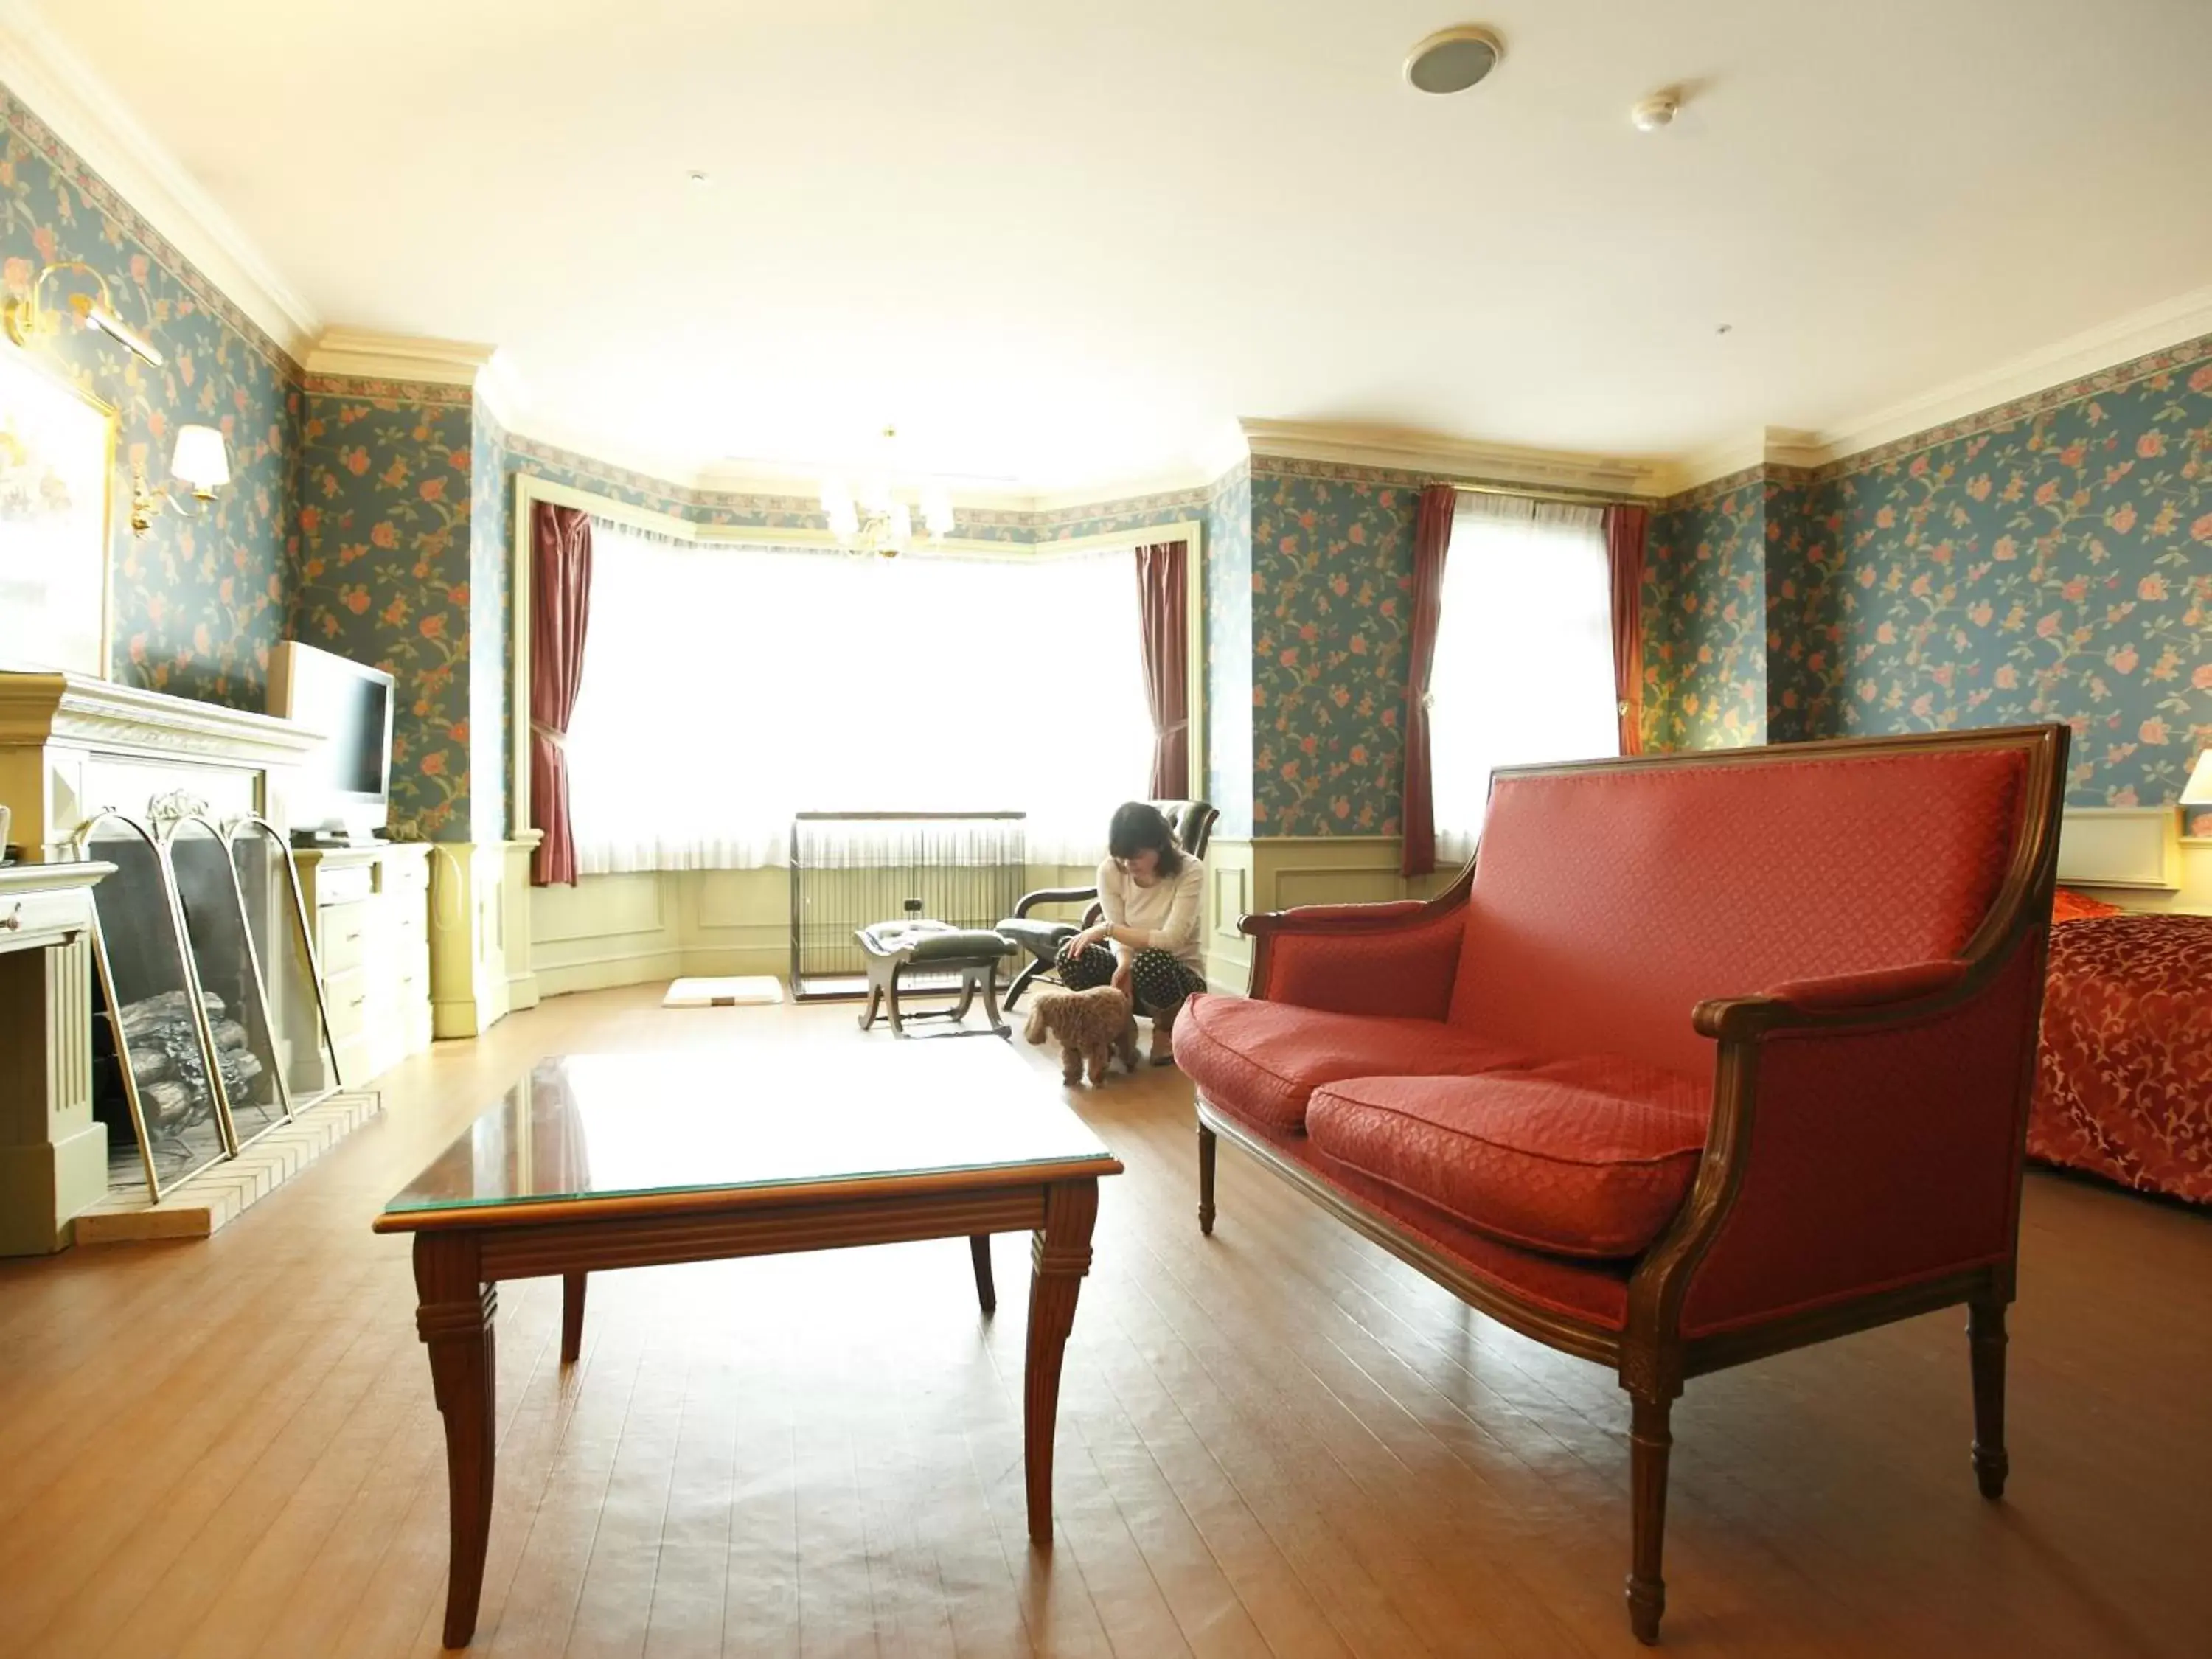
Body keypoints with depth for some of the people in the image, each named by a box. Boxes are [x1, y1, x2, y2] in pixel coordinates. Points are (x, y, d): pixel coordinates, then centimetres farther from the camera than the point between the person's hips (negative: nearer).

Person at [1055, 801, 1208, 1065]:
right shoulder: (1110, 871, -10)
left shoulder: (1190, 871, -20)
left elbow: (1170, 940, -27)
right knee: (1071, 955, -24)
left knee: (1151, 960, -38)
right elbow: (1120, 937, -8)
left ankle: (1167, 1031, -4)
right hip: (1136, 971, 3)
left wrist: (1106, 928, -29)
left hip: (1178, 977, -3)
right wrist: (1124, 963, -31)